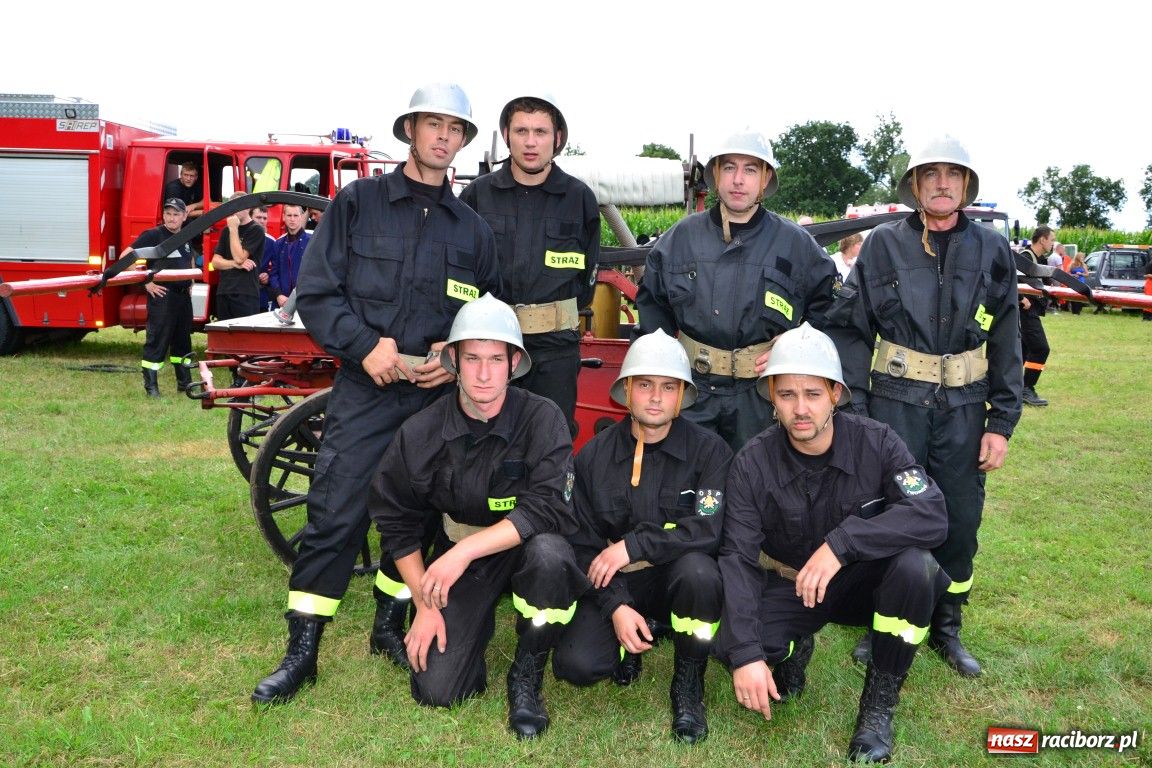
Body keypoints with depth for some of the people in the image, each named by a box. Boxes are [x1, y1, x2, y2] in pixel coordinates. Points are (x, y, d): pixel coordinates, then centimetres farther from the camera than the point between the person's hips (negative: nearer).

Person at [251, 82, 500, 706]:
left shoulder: (473, 229, 12)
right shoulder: (358, 202, 4)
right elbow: (315, 292, -1)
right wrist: (365, 345, -15)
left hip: (438, 396, 3)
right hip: (365, 390, -3)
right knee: (333, 519, -5)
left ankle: (390, 627, 29)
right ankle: (301, 652, 7)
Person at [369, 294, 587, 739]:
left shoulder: (542, 419, -19)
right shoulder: (421, 432, -11)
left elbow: (547, 510, -27)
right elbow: (396, 521, 1)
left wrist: (465, 550, -32)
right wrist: (424, 604, -3)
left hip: (523, 548, -1)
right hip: (456, 557, 2)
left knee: (549, 553, -37)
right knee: (436, 690, -11)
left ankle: (526, 677, -9)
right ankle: (479, 622, 23)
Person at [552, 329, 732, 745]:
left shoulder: (709, 449, -11)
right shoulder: (593, 456, -4)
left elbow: (711, 528, -22)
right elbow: (582, 543, -2)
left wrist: (632, 546, -24)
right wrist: (615, 607, -16)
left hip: (678, 579, -1)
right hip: (615, 585, 2)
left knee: (697, 569, -36)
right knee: (575, 664, -21)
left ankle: (688, 683, -9)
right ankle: (634, 642, 15)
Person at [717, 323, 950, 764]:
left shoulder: (876, 443, -18)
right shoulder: (752, 463, -16)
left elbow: (933, 515, -30)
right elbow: (738, 557, -19)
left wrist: (842, 542, -41)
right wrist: (747, 655, -29)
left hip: (864, 580, 0)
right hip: (789, 586, 1)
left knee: (915, 566, -33)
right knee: (728, 642, -26)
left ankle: (879, 702, -9)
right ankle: (796, 651, 12)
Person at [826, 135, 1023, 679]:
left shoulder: (992, 251, 6)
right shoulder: (884, 244, 1)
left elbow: (1007, 343, 8)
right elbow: (849, 328, -1)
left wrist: (1001, 423, 2)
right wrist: (851, 412, -7)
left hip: (964, 409, 2)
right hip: (894, 404, -2)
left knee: (960, 521, 9)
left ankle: (946, 629, 28)